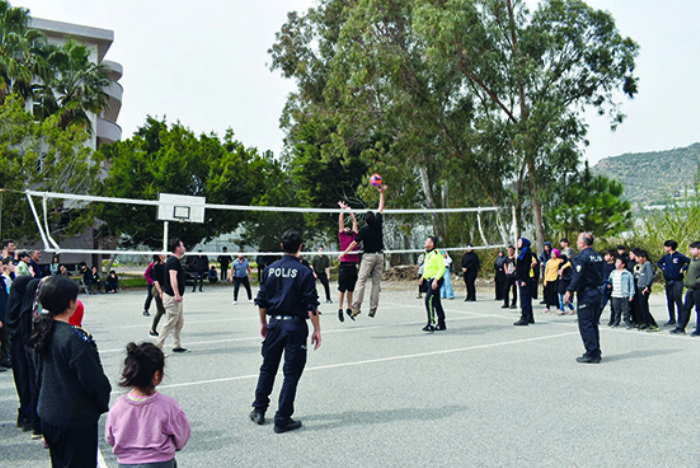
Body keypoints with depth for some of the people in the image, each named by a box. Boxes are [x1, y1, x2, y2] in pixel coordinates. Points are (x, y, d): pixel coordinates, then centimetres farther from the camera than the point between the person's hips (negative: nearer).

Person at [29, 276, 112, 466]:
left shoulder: (43, 330, -1)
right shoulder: (73, 338, -27)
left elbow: (41, 372, 12)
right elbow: (93, 379, -21)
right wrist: (104, 403, -4)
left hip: (48, 413, 8)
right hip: (76, 417, -8)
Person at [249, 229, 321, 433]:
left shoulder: (270, 269, 2)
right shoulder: (304, 272, -10)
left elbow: (261, 300, 8)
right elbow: (312, 306, -12)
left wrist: (263, 323, 20)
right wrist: (317, 330, -4)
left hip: (275, 323, 4)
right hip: (295, 325, -4)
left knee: (268, 368, 19)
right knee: (291, 373, 4)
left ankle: (259, 410, 29)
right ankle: (282, 419, 9)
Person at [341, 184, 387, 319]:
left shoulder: (364, 230, -8)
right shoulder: (378, 223, 1)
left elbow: (355, 243, -6)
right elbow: (381, 208, 14)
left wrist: (344, 252, 4)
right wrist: (382, 193, 21)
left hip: (368, 256, -4)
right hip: (379, 256, 4)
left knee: (362, 280, -7)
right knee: (376, 282, 6)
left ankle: (357, 305, -18)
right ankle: (373, 308, 5)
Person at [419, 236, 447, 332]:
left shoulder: (436, 253, -13)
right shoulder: (428, 254, 16)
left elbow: (442, 268, -18)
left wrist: (436, 280, -24)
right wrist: (423, 277, 16)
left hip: (435, 280, -10)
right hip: (429, 281, 10)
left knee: (429, 300, -16)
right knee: (436, 303, 12)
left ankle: (431, 323, -16)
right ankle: (441, 324, 19)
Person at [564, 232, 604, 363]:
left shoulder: (582, 256, -13)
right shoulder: (598, 256, 12)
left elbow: (578, 275, -18)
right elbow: (601, 274, 17)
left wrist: (569, 291, -15)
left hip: (585, 293, -8)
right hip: (597, 292, 9)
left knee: (585, 324, -4)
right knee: (593, 324, 15)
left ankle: (591, 354, -4)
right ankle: (596, 352, 19)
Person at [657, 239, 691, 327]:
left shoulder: (679, 256, -8)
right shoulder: (665, 257, 10)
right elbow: (659, 263, 28)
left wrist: (683, 269, -14)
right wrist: (662, 268, 11)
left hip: (677, 282, -6)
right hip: (668, 282, 6)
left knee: (678, 301, -6)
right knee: (670, 301, 10)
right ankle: (672, 319, 18)